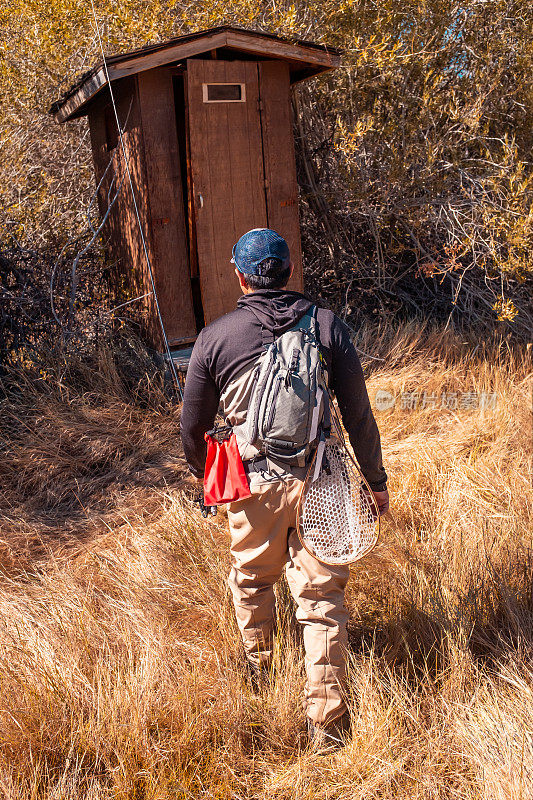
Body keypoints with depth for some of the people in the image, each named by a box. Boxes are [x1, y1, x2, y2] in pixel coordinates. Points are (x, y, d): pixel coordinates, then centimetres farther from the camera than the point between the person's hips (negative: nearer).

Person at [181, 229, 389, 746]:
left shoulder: (214, 338, -5)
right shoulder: (327, 326, -5)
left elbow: (193, 425, 4)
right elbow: (358, 414, -3)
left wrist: (201, 472, 24)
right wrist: (376, 480, 10)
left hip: (254, 484, 1)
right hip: (318, 479, 0)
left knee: (251, 577, 25)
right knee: (322, 594, 10)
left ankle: (258, 665, 50)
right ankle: (326, 718, 15)